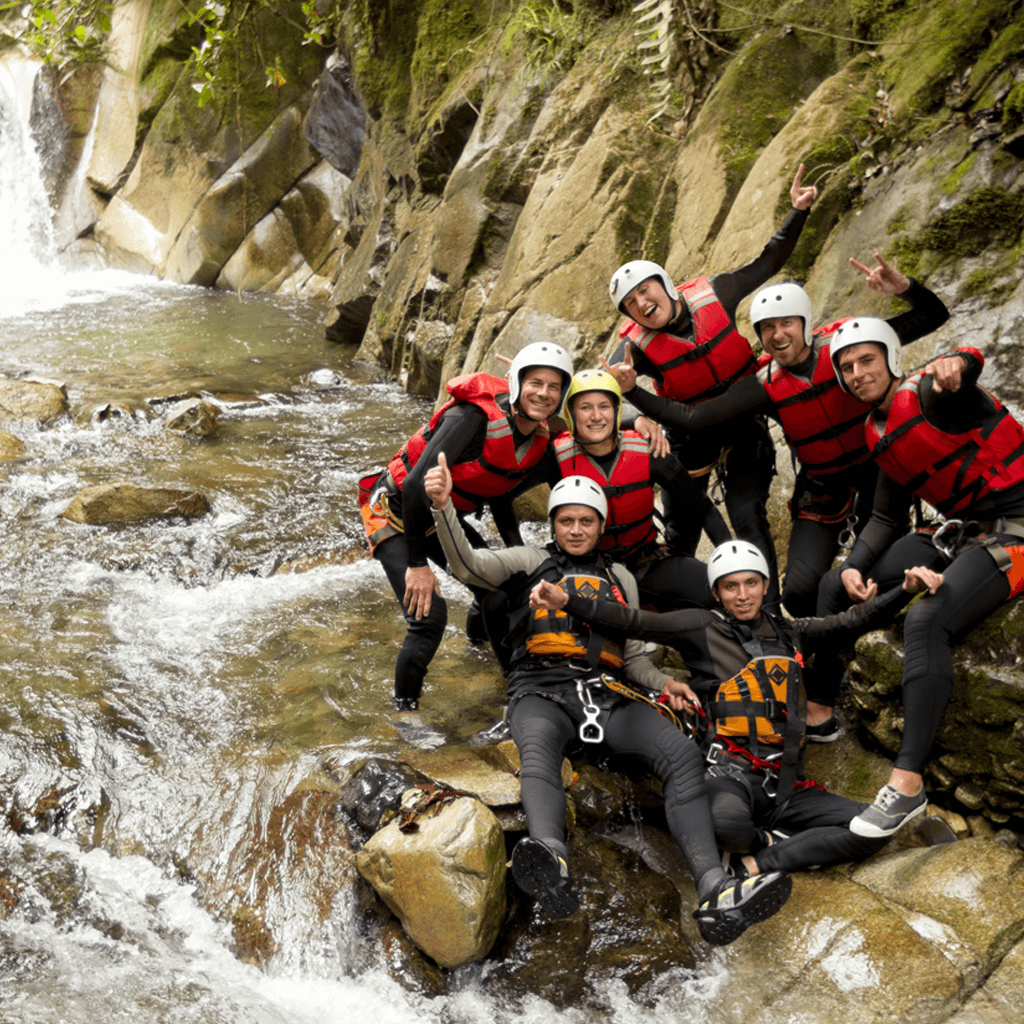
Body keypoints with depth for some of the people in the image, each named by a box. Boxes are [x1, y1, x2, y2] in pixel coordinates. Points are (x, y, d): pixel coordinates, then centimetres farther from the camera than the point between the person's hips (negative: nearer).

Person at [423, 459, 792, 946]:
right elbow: (468, 564, 4)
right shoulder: (531, 562, 21)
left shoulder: (620, 578, 30)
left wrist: (664, 682, 4)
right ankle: (551, 862, -67)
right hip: (543, 691, -3)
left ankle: (716, 893, -41)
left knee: (682, 752, -25)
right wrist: (444, 506, -14)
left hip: (608, 695, 3)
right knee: (539, 746, -40)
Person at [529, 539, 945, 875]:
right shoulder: (702, 627, 7)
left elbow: (854, 622, 19)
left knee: (872, 828, -14)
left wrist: (907, 589, 5)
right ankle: (774, 840, -3)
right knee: (727, 822, -39)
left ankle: (757, 865, -14)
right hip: (731, 772, -4)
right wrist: (565, 600, -14)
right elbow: (631, 621, -2)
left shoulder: (788, 633, 20)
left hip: (784, 782, 5)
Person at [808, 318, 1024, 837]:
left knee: (925, 620, -31)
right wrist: (855, 566, -5)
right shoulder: (879, 434, 9)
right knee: (835, 585, 4)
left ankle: (908, 783, -28)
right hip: (959, 531, 9)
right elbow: (887, 518, 12)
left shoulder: (928, 395, -14)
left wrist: (954, 364, -64)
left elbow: (965, 370, -39)